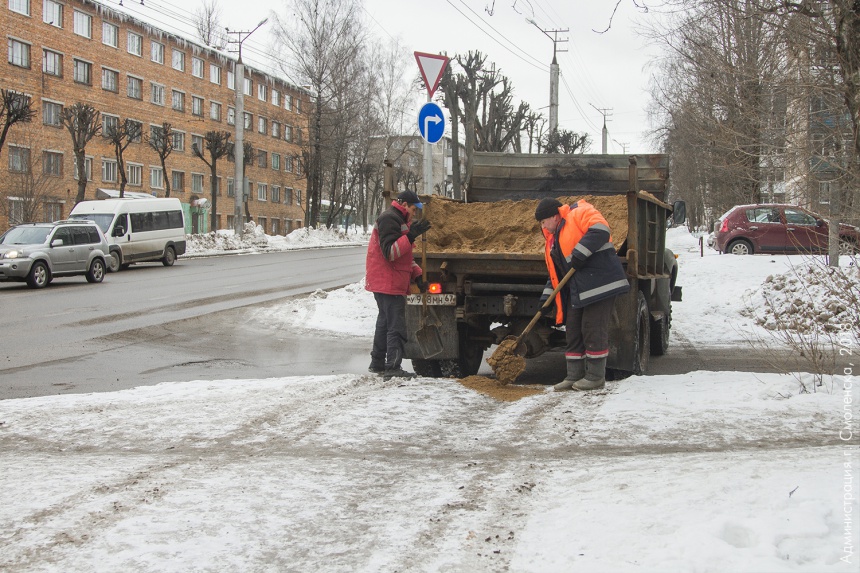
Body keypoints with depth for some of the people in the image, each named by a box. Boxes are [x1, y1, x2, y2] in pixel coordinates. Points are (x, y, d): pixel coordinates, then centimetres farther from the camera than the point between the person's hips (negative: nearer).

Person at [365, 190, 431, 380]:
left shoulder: (399, 221, 21)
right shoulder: (389, 219, -13)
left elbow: (405, 255, 26)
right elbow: (390, 252, -24)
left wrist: (417, 274, 14)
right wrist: (411, 235, -28)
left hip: (387, 283, 11)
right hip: (389, 284, -11)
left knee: (385, 322, 17)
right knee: (396, 327, -11)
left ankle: (377, 363, 26)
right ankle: (392, 368, -11)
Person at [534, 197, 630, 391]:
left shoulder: (579, 214, -4)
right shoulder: (553, 240, 23)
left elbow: (600, 230, -21)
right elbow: (555, 273, 25)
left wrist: (580, 253, -23)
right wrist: (547, 297, 15)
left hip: (599, 282, -9)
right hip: (577, 290, 9)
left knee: (593, 330, -6)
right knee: (573, 331, 9)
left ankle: (596, 377, 3)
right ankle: (574, 376, 16)